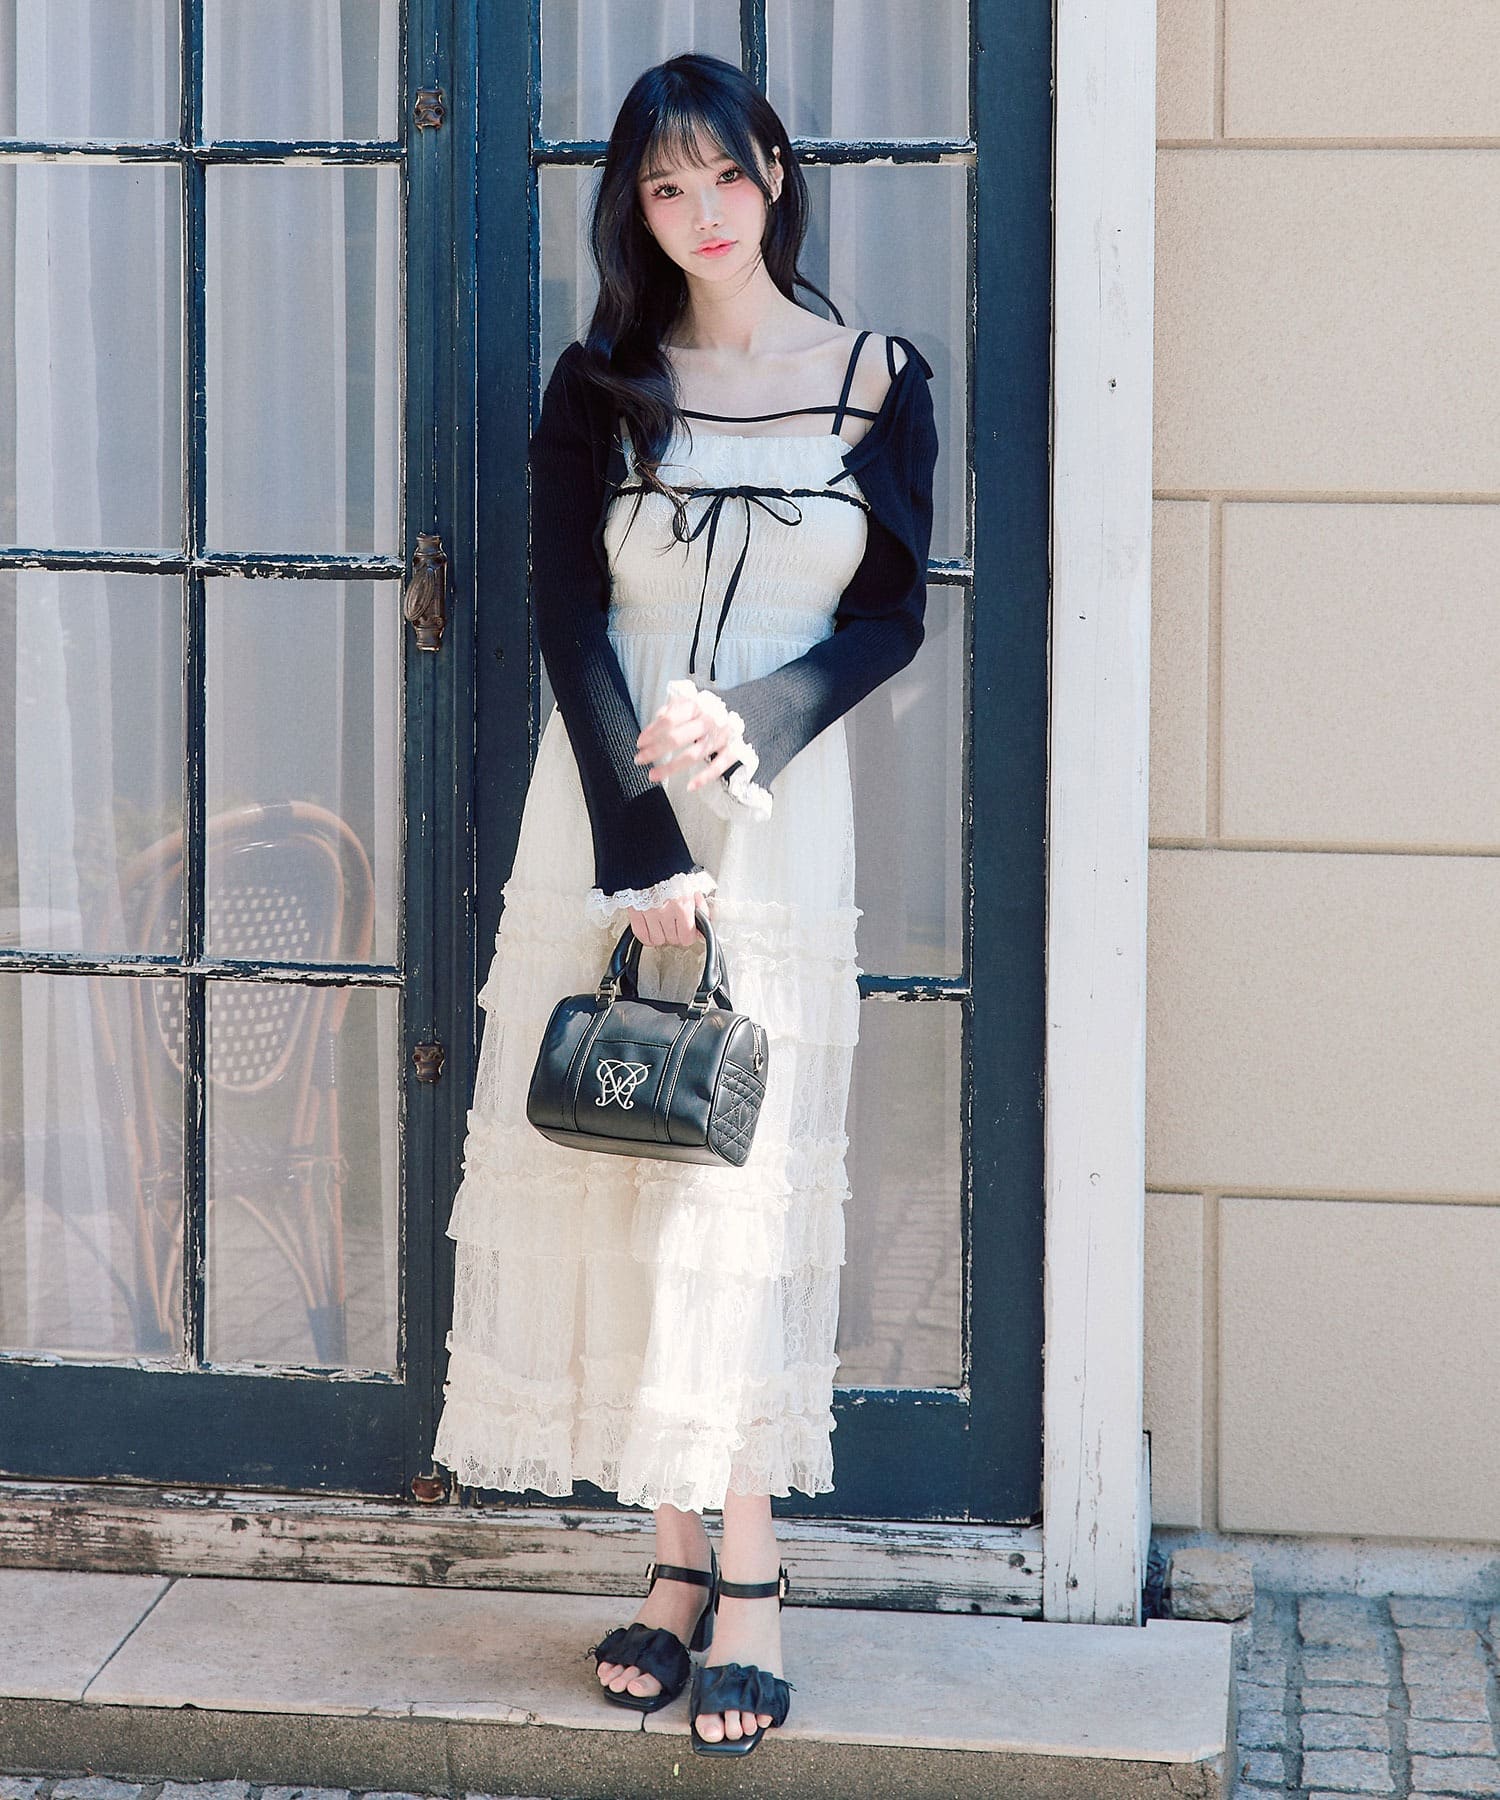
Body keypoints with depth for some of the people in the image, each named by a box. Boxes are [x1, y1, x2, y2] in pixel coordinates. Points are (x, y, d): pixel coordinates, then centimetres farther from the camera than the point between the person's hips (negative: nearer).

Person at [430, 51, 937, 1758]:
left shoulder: (879, 381, 4)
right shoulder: (600, 387, 4)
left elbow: (894, 615, 3)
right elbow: (568, 622, -3)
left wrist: (752, 722, -15)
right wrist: (640, 849, -13)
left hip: (779, 815, -1)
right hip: (606, 808, 1)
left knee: (744, 1184, -4)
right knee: (614, 1176, -1)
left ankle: (746, 1576, -2)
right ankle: (680, 1558, 7)